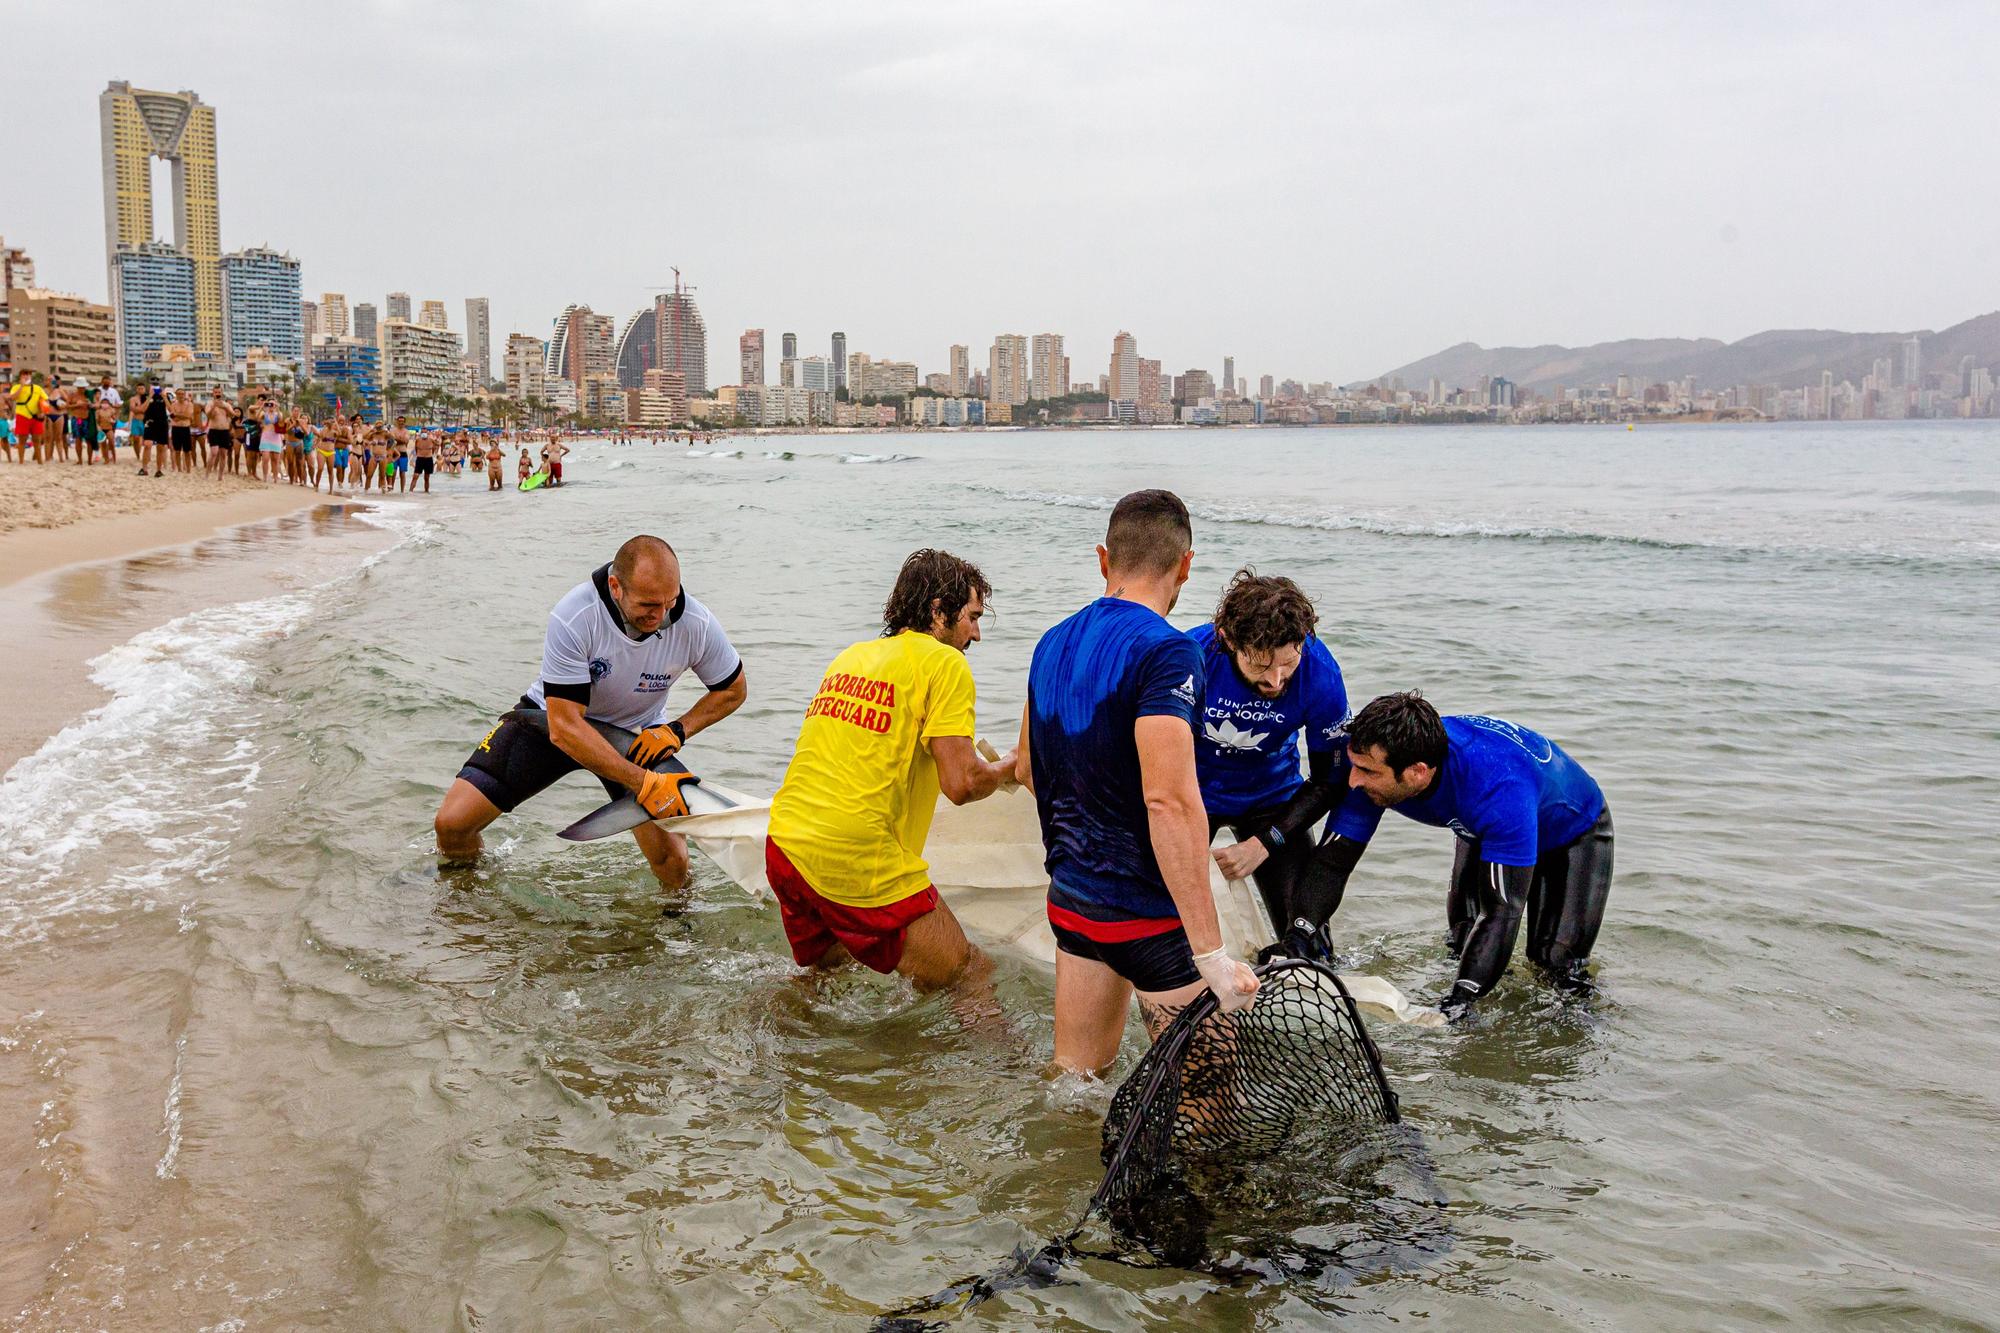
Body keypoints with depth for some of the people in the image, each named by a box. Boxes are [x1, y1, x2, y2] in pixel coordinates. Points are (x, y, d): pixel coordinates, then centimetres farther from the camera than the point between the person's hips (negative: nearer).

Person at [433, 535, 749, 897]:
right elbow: (564, 728, -33)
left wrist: (678, 730, -21)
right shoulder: (572, 619, -35)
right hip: (555, 719, -1)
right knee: (452, 823, -9)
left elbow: (734, 690, -5)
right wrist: (645, 783, -38)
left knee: (672, 864, -14)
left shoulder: (697, 625, -26)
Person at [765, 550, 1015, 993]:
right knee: (972, 980, 0)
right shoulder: (944, 662, -5)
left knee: (827, 973, 32)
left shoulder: (851, 656, 18)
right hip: (860, 862, -8)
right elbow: (962, 783, -13)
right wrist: (1008, 768, 8)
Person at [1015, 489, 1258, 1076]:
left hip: (1070, 898, 8)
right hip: (1148, 915, -8)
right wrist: (1212, 955, -28)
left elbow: (1027, 769, 20)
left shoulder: (1053, 643, 7)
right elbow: (1169, 802, -28)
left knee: (1074, 1077, 20)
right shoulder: (1165, 652, -19)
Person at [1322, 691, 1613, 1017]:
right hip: (1483, 833, 5)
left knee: (1560, 966, -9)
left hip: (1573, 829, -5)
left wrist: (1454, 1005, -50)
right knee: (1464, 949, 5)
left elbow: (1502, 910, -46)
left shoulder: (1502, 791, -48)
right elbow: (1333, 860, -22)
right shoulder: (1374, 760, -31)